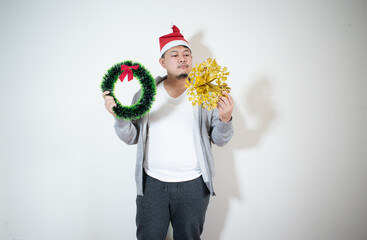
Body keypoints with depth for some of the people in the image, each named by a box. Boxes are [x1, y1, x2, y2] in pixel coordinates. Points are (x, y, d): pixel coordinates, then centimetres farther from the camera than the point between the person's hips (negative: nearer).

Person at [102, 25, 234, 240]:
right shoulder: (145, 94, 1)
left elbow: (220, 140, -1)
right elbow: (132, 137, 2)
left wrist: (225, 120, -21)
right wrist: (119, 115, -17)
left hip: (193, 186, 0)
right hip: (152, 184, 1)